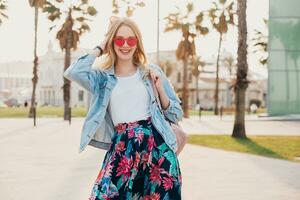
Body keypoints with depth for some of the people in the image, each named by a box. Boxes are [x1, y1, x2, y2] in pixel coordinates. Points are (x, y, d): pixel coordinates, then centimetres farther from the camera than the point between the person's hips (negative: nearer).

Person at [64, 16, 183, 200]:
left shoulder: (151, 71, 12)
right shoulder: (103, 78, 10)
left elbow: (177, 115, 15)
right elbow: (73, 72, -12)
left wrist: (160, 89, -2)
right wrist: (100, 49, 2)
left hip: (157, 144, 1)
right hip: (122, 147, -1)